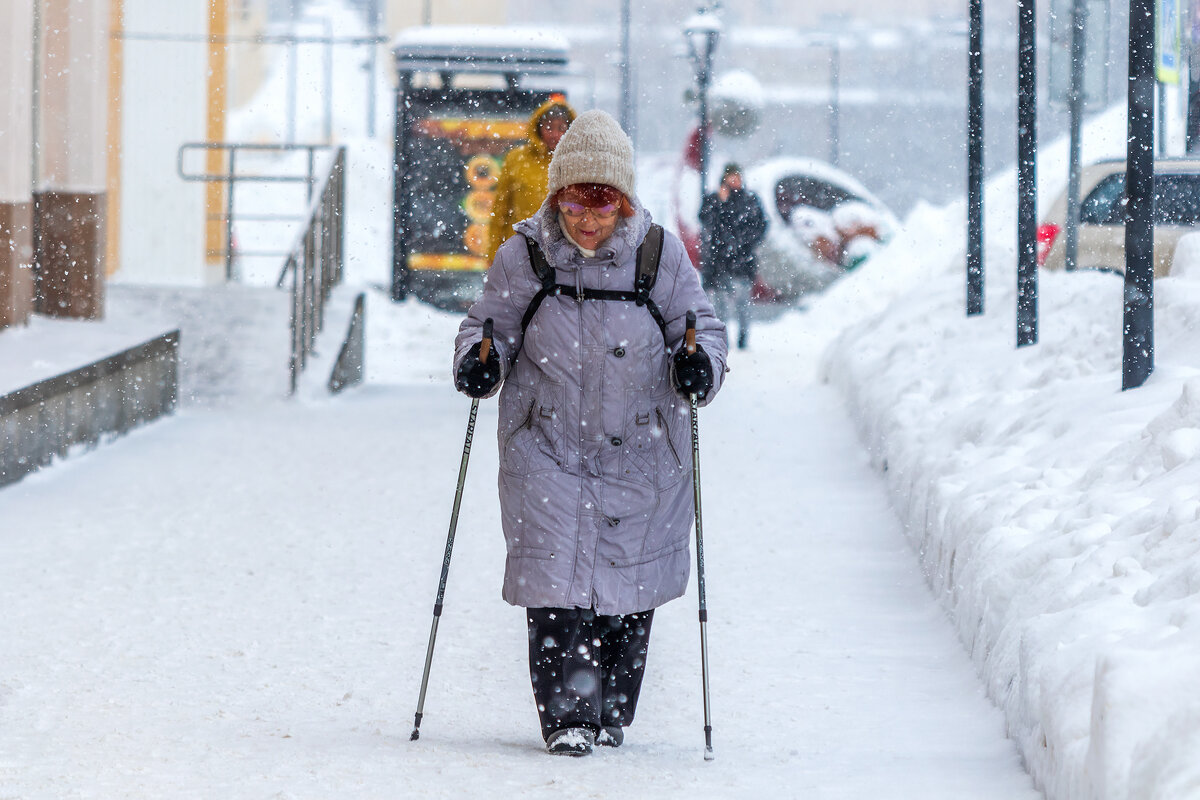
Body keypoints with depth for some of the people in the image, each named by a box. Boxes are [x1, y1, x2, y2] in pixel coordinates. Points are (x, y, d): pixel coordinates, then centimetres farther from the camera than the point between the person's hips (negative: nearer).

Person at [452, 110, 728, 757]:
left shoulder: (660, 255, -3)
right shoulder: (525, 256, -3)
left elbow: (701, 324, 3)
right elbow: (491, 323, 7)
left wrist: (700, 365, -18)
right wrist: (479, 362, -15)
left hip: (639, 452, 1)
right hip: (548, 448, -1)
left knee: (629, 585, 8)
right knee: (557, 582, -11)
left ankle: (611, 711, 24)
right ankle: (566, 714, -8)